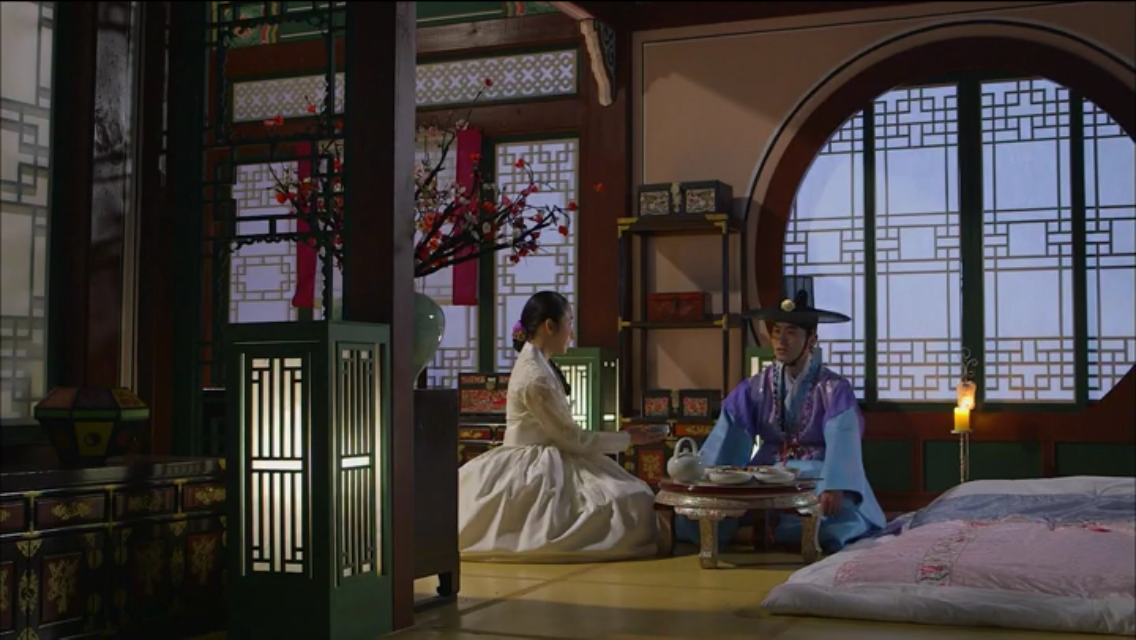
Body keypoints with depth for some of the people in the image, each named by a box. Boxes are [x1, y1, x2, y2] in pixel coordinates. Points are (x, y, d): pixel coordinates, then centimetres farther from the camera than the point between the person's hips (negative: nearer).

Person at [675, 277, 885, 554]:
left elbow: (842, 443, -23)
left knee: (840, 510, -34)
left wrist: (834, 488, -42)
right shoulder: (755, 388, 3)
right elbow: (726, 439, -8)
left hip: (815, 477, -3)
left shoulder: (834, 389, -7)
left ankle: (761, 530, -26)